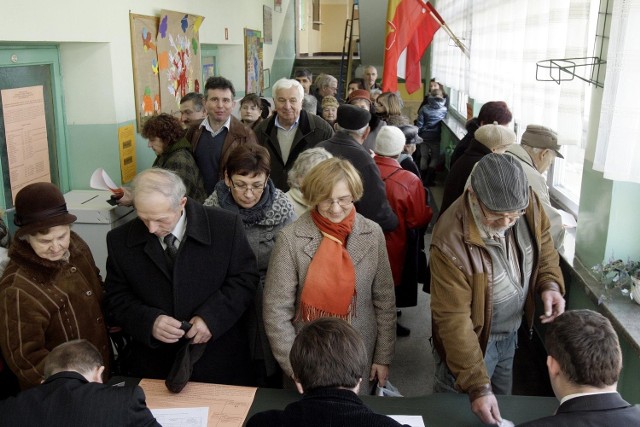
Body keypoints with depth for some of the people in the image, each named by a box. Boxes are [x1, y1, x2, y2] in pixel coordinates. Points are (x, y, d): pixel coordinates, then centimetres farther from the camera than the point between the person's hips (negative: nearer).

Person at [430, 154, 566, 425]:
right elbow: (454, 319, -30)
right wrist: (477, 385, -32)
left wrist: (550, 283, -16)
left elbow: (543, 246, 3)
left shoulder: (529, 204, -18)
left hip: (511, 332, 6)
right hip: (472, 338, -5)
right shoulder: (451, 242, -35)